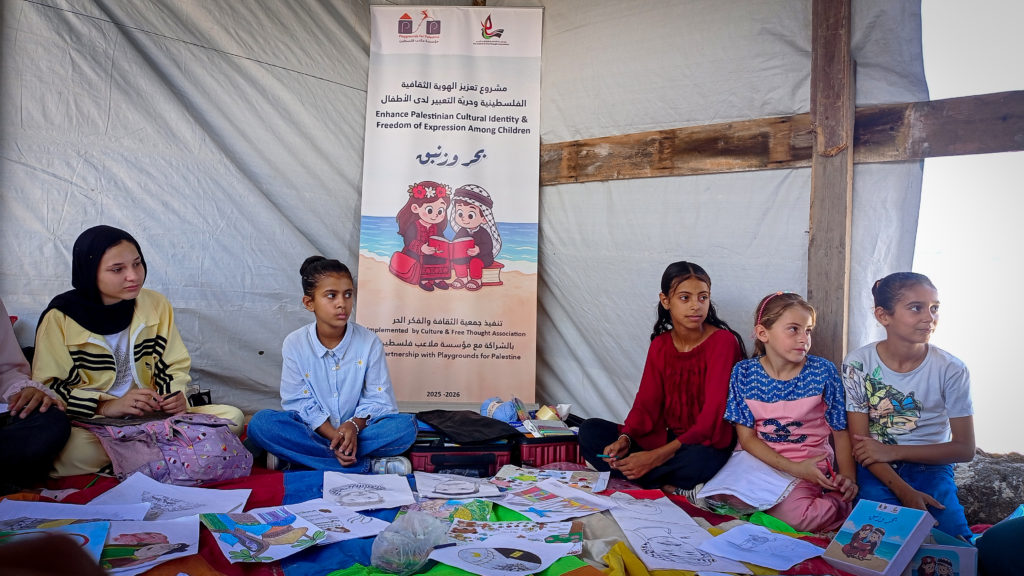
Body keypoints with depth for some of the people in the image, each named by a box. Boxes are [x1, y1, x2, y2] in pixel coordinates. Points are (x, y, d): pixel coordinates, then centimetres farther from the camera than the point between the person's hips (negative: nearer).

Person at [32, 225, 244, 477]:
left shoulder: (156, 305, 5)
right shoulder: (60, 318, -5)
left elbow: (175, 367, 12)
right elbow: (47, 388, -7)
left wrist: (176, 395, -10)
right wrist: (106, 406, -21)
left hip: (151, 418, 4)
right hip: (87, 424, -3)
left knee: (231, 416, -16)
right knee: (73, 452, -40)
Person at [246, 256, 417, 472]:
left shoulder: (369, 342, -5)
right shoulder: (295, 343, -4)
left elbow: (377, 398, -4)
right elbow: (299, 402, -6)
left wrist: (354, 426, -25)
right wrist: (333, 434, -21)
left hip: (355, 430, 0)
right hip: (314, 429, 1)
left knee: (406, 426, -27)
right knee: (260, 423, -28)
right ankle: (370, 465, -30)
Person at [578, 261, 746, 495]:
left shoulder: (723, 342, -11)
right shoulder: (660, 345, 6)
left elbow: (713, 416, -18)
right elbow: (647, 402, 2)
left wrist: (658, 456, -26)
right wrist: (625, 439, -20)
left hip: (706, 444, -6)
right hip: (665, 438, 6)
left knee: (697, 460, -40)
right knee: (590, 430, -10)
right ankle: (670, 487, -19)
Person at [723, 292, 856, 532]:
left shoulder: (823, 371, -5)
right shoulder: (744, 373, -5)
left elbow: (841, 431, 2)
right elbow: (746, 436, -6)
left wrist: (848, 477, -13)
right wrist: (794, 468, -17)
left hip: (811, 465, -2)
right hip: (759, 460, 2)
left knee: (790, 513, -30)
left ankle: (839, 507, 2)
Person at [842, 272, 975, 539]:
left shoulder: (952, 370, -9)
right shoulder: (858, 364, -10)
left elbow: (965, 449, -5)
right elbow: (860, 442, -9)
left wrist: (894, 451, -15)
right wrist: (904, 491, -22)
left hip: (930, 466, 1)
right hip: (877, 468, -1)